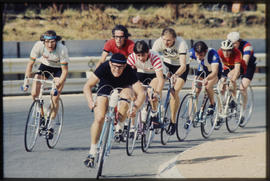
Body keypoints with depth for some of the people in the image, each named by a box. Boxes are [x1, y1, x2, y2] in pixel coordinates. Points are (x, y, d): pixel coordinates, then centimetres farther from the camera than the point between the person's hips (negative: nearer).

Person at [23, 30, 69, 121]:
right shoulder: (38, 46, -29)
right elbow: (30, 64, -17)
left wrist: (58, 85, -37)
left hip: (59, 68, -3)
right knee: (34, 94, -11)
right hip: (45, 65, 3)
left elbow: (65, 71, -27)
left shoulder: (62, 49, -36)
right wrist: (26, 82, -23)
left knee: (55, 99, -14)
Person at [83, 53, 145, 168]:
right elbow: (87, 87, -32)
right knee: (99, 118, -18)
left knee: (127, 93, -36)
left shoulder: (129, 71, -34)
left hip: (124, 87, 1)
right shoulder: (104, 67, -33)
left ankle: (120, 124, -10)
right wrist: (90, 102, -48)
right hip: (106, 87, 0)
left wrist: (136, 108, -54)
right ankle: (92, 152, -8)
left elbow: (141, 93, -37)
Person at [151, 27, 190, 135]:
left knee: (174, 93, -18)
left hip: (180, 67, -3)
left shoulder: (181, 44, -34)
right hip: (167, 63, 3)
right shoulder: (158, 42, -26)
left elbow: (183, 66, -42)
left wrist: (175, 75, -60)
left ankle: (173, 121, -1)